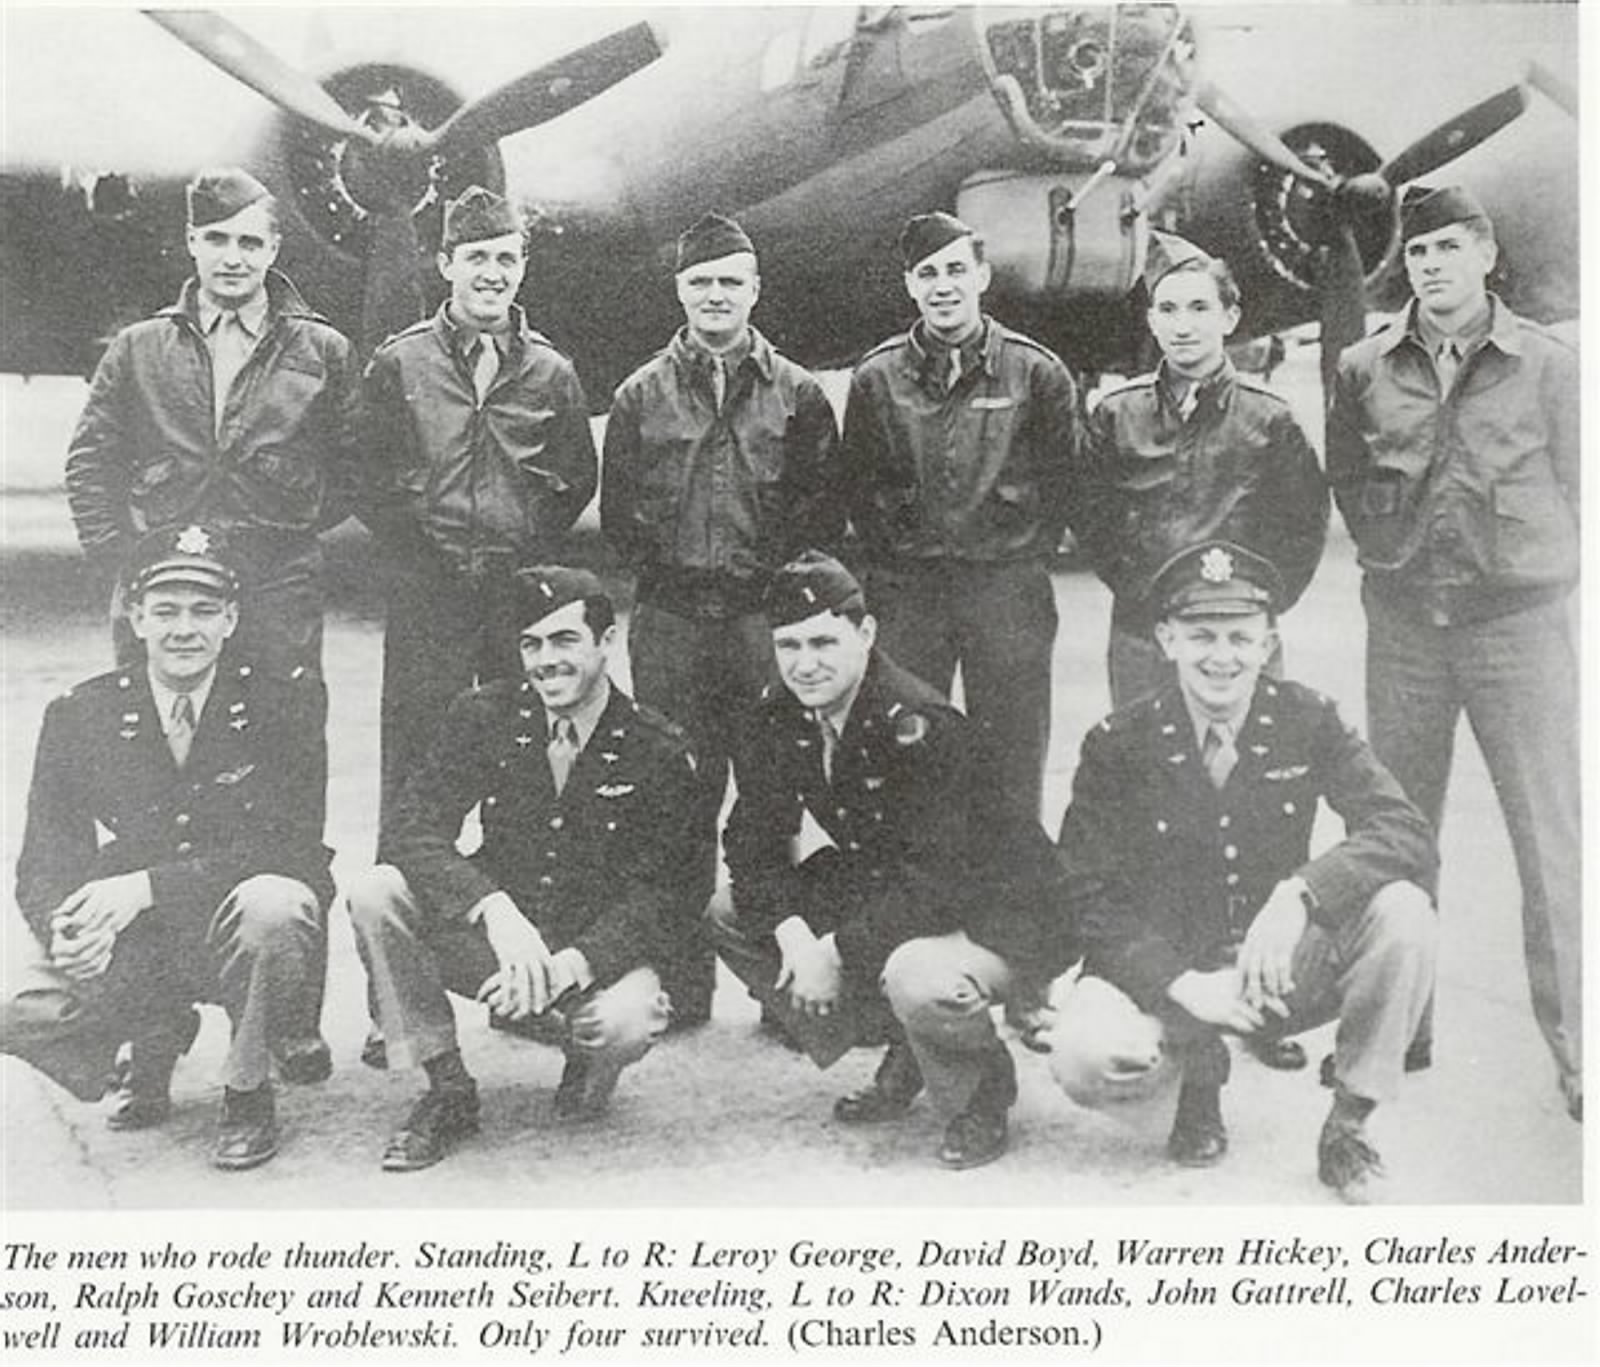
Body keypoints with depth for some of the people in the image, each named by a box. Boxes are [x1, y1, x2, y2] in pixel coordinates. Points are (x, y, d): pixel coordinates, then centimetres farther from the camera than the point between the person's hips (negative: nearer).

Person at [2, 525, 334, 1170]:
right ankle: (157, 1038, 13)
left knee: (274, 905, -36)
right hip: (130, 946, 3)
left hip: (238, 928, -2)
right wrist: (70, 926, -27)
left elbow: (293, 846, -18)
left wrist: (146, 886, -28)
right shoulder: (80, 715, -1)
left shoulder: (285, 700, -8)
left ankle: (248, 1092, -7)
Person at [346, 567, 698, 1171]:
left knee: (630, 1022, -36)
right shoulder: (485, 716, -4)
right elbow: (409, 831, -15)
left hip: (598, 951, -2)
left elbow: (650, 894, -12)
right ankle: (447, 1091, -9)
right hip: (490, 941, 3)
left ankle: (589, 1066, 5)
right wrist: (497, 912, -33)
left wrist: (570, 964, -31)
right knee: (376, 893, -24)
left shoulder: (657, 751, -10)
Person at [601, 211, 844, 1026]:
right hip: (669, 625, 1)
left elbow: (825, 510, 5)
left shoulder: (797, 396, 8)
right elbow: (617, 512, 10)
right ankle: (681, 984, 13)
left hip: (767, 621, -1)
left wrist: (773, 576, -5)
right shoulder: (641, 396, 11)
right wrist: (664, 573, -1)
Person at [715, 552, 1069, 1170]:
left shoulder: (919, 726, -27)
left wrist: (839, 952, -28)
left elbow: (939, 881, -30)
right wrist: (792, 929, -21)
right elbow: (755, 844, -2)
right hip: (879, 896, 8)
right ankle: (903, 1056, 7)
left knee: (916, 977, -39)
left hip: (996, 913, -8)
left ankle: (983, 1095, -2)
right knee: (729, 914, -2)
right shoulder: (775, 724, -4)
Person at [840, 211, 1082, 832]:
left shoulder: (1037, 373, 2)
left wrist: (1024, 557, 1)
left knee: (1011, 767, 4)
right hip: (907, 588, 1)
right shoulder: (877, 378, 5)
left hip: (1009, 591, -1)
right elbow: (859, 485, 10)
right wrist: (891, 562, 4)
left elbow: (1060, 479, 6)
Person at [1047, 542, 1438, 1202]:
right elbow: (1091, 898, -10)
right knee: (1085, 1056, -32)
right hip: (1164, 970, -1)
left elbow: (1407, 834, -15)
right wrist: (1184, 985, -24)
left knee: (1402, 911, -26)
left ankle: (1348, 1127, -7)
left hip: (1281, 970, 2)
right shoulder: (1117, 745, -8)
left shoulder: (1308, 721, -4)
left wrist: (1300, 893, -33)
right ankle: (1197, 1073, 6)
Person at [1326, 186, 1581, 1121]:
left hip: (1520, 620, -2)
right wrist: (1392, 553, 6)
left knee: (1553, 840, -2)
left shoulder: (1547, 364, -1)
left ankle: (1577, 1052, 8)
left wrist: (1532, 572, 1)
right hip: (1403, 622, 3)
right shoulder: (1366, 370, 5)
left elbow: (1574, 491, 4)